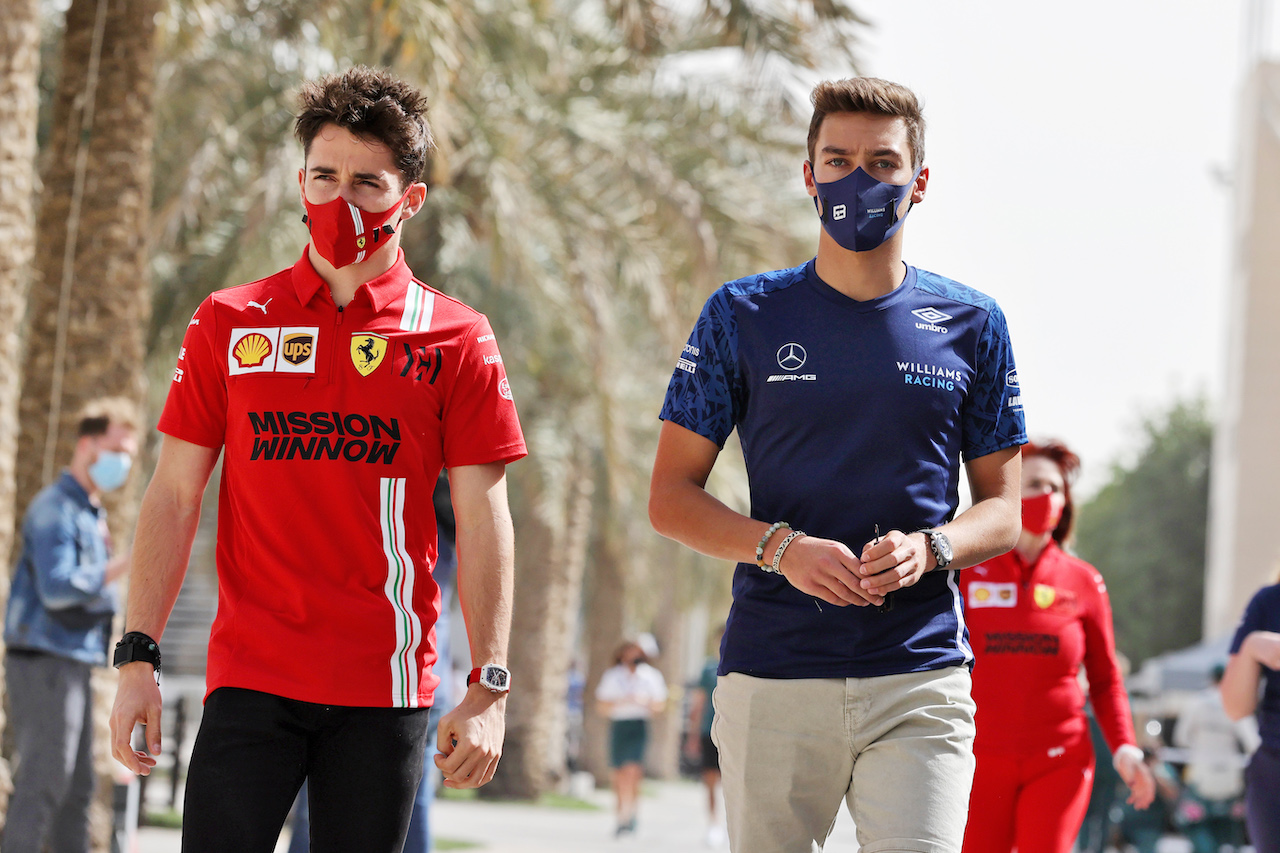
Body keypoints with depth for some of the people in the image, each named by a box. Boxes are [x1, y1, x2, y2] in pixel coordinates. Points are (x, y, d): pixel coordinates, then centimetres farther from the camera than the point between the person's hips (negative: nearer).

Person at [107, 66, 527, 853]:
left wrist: (490, 689, -6)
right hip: (249, 676, 1)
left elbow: (483, 520, 2)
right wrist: (139, 655, 0)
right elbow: (175, 496, 8)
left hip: (387, 685, 0)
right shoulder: (230, 324, 8)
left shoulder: (456, 339, 3)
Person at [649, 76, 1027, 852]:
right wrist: (781, 548, -12)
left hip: (922, 676, 0)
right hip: (774, 672, 0)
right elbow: (672, 497, 6)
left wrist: (929, 549, -9)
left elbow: (1002, 511, 13)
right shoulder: (742, 317, 7)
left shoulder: (971, 326, 10)